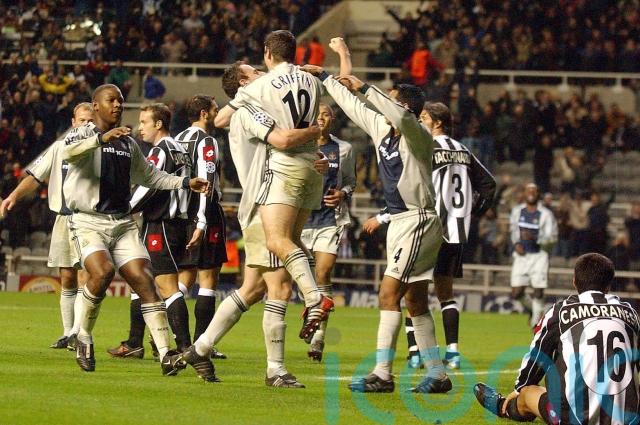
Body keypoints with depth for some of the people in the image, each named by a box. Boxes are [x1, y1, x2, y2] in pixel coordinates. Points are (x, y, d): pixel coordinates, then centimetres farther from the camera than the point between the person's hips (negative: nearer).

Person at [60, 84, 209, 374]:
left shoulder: (128, 143, 20)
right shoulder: (83, 135, 0)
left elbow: (149, 175, 32)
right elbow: (68, 153, -24)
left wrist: (185, 183, 21)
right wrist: (102, 138, -39)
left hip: (123, 224, 5)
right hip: (88, 222, -5)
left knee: (143, 279, -10)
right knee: (102, 271, -29)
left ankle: (165, 356, -14)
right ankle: (83, 338, -7)